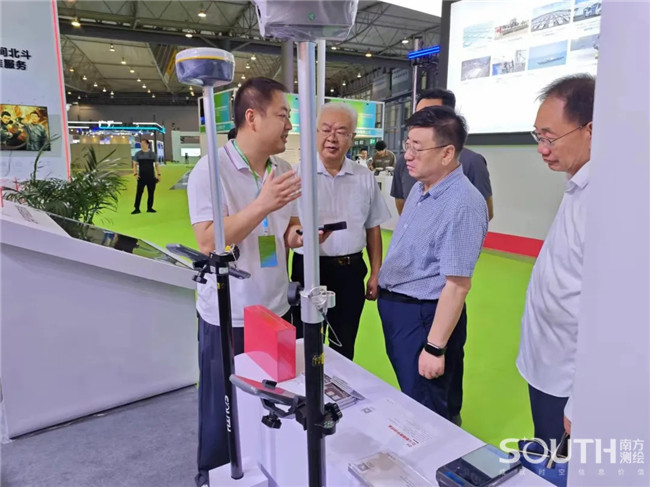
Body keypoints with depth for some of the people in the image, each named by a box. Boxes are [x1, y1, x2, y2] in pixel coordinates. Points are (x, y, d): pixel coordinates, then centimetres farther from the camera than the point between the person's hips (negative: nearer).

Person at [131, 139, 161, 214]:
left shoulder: (152, 154, 7)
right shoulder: (138, 154, 5)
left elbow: (156, 164, 10)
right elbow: (135, 164, 7)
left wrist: (158, 174, 1)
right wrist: (135, 174, -5)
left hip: (151, 177, 1)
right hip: (141, 177, -1)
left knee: (151, 193, 5)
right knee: (139, 192, -4)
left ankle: (149, 208, 15)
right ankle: (137, 208, 0)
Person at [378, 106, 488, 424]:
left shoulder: (462, 204, -26)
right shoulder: (419, 188, 5)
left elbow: (457, 286, -26)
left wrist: (435, 347, -22)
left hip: (424, 315, -9)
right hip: (393, 307, 9)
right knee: (408, 397, 27)